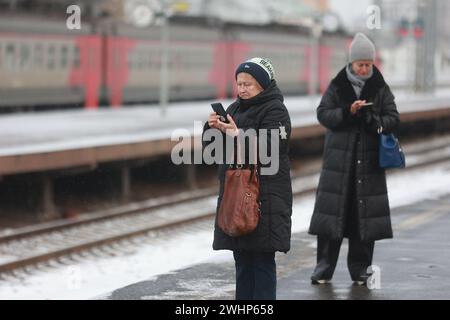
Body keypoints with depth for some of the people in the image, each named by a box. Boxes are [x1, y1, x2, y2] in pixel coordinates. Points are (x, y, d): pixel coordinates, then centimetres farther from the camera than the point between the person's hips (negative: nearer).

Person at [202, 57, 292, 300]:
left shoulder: (275, 111, -6)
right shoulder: (236, 108, 15)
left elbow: (269, 148, -19)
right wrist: (214, 128, -6)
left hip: (265, 196, -7)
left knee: (262, 260, -6)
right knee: (242, 260, 11)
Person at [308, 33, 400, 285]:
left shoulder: (381, 89, 5)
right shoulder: (337, 86, 3)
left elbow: (394, 119, 1)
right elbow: (323, 114, -3)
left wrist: (374, 121, -19)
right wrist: (347, 111, -19)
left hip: (369, 160, 1)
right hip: (339, 158, -1)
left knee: (364, 213, 0)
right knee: (332, 210, -4)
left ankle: (360, 269, 10)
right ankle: (324, 268, 4)